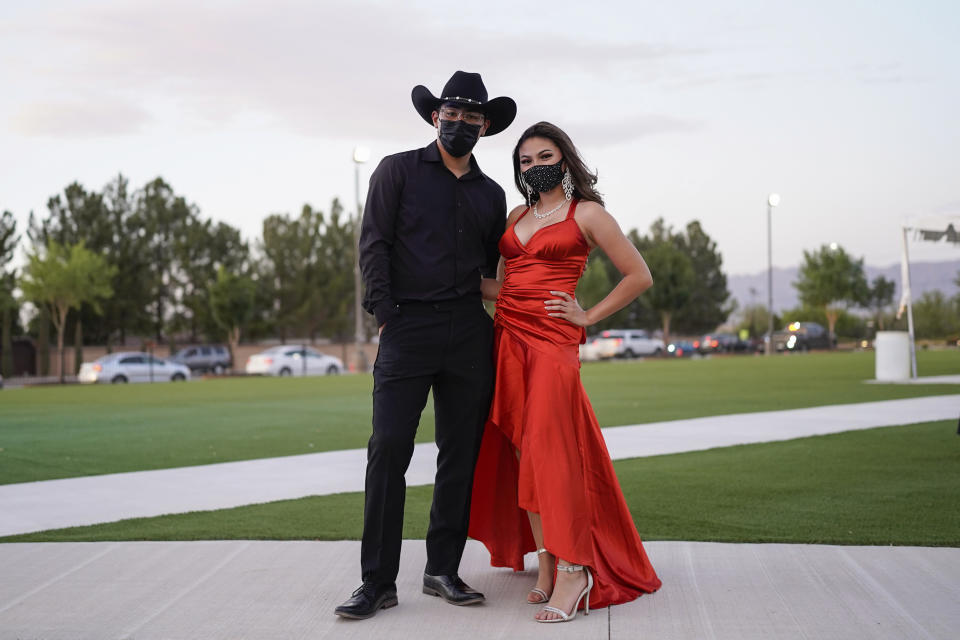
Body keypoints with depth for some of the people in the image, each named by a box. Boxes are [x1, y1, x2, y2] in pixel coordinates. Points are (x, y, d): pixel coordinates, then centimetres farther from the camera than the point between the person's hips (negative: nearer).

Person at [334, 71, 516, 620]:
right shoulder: (398, 171, 7)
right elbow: (374, 245, 0)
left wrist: (491, 318, 10)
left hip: (470, 333, 4)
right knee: (389, 451, -9)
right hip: (408, 328, -4)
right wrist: (386, 315, -8)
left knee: (461, 455, 5)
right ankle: (378, 581, -4)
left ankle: (443, 570, 15)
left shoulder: (491, 194, 17)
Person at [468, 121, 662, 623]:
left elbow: (639, 276, 0)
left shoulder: (586, 214, 0)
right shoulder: (517, 215, 18)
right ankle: (547, 567, 9)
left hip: (552, 341, -6)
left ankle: (574, 569, -9)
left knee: (548, 452, -14)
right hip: (508, 337, 6)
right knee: (521, 453, 3)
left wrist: (588, 316, -2)